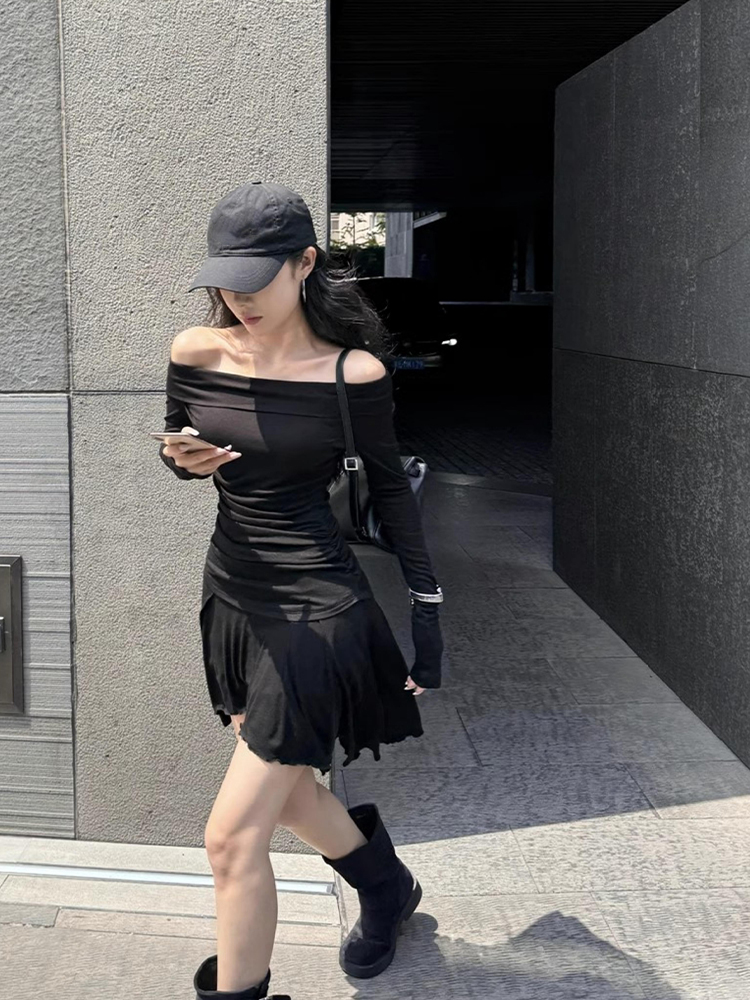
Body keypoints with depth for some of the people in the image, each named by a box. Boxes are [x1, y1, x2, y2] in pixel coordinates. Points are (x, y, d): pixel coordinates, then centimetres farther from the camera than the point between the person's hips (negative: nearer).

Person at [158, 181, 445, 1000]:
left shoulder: (353, 372, -14)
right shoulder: (195, 353, -3)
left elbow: (389, 489, -2)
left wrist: (427, 607, 0)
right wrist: (183, 460, -12)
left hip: (315, 607, -6)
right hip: (231, 596, 6)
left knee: (234, 837, -7)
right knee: (283, 795, 23)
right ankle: (387, 888, 51)